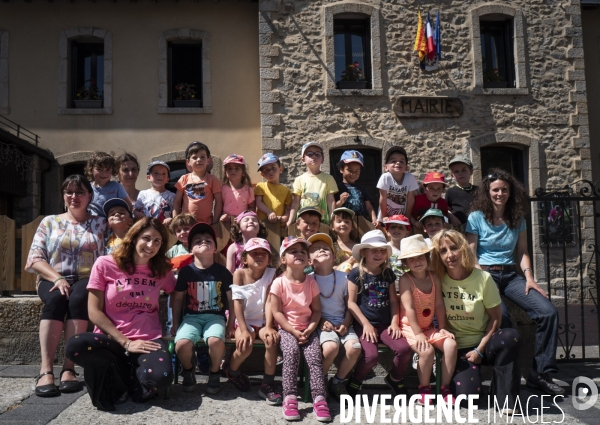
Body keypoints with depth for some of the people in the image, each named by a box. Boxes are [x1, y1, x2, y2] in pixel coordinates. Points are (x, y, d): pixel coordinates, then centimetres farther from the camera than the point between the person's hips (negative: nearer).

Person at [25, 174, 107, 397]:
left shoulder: (100, 223, 10)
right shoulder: (49, 222, 12)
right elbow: (35, 258, 1)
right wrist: (57, 278, -15)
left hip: (86, 280, 0)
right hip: (52, 280, 1)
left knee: (77, 299, -35)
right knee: (55, 300, -34)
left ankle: (68, 368, -35)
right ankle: (45, 370, -39)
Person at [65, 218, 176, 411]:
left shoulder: (163, 271, 5)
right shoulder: (105, 264, -2)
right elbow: (95, 312, -5)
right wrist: (126, 343, -12)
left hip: (149, 341, 0)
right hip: (111, 339, 0)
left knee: (160, 377, -33)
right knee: (75, 346, -34)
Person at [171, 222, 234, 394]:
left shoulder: (223, 272, 1)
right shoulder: (186, 271, 2)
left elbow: (231, 299, 7)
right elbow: (178, 298, 10)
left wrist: (231, 325, 6)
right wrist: (176, 324, 9)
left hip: (215, 317, -1)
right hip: (191, 316, 1)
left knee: (216, 340, -33)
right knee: (181, 344, -29)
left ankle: (214, 373, -1)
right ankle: (188, 370, 7)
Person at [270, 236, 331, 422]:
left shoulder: (311, 282, 3)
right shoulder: (279, 283, -6)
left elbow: (317, 310, 4)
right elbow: (276, 312, -8)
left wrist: (310, 329, -11)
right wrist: (293, 331, -14)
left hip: (308, 329, 2)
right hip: (287, 329, -2)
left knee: (314, 355, -21)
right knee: (291, 352, -28)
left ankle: (319, 399, -20)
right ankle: (289, 399, -25)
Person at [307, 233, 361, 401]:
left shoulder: (343, 277, 6)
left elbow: (349, 305, 8)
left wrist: (346, 324, -7)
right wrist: (321, 321, -13)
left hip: (341, 322, 3)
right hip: (321, 322, -3)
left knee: (354, 347, -25)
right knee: (331, 347, -32)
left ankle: (338, 382, 1)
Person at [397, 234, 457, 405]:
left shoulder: (434, 279, 3)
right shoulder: (405, 279, -13)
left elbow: (439, 305, 4)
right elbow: (409, 308, -19)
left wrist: (442, 327, -2)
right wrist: (418, 333, -22)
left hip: (429, 326, 5)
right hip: (409, 326, -5)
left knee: (451, 344, -17)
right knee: (427, 351, -28)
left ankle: (445, 387, -4)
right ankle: (424, 389, -2)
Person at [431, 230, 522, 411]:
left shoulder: (483, 278, -8)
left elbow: (495, 317, -5)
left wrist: (480, 350, -11)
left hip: (482, 342, 1)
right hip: (457, 347, 0)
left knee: (511, 337, -33)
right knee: (466, 394, -24)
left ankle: (503, 396, -15)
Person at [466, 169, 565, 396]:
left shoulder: (517, 218, 14)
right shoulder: (476, 218, 1)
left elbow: (522, 252, 13)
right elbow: (471, 254, -2)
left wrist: (529, 277, -3)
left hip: (511, 275, 5)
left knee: (548, 311, -17)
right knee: (500, 316, -33)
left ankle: (541, 373, -6)